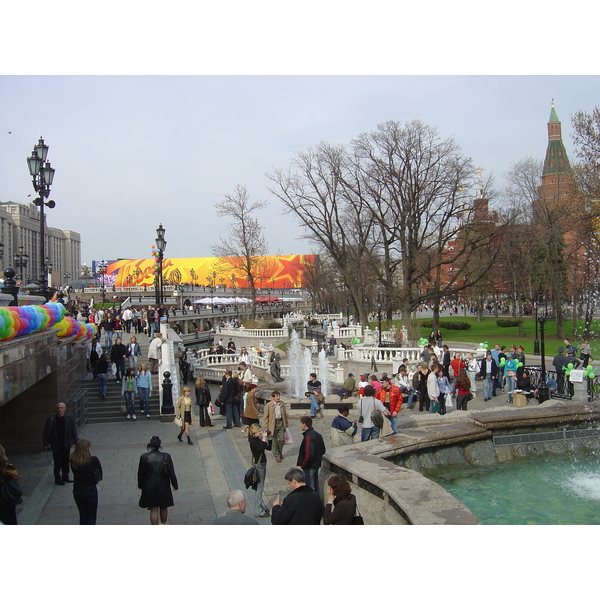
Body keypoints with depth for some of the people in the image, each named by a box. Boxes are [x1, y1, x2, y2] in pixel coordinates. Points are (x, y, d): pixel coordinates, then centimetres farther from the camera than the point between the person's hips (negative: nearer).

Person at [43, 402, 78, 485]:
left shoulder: (69, 419, 0)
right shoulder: (50, 420, -6)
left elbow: (74, 431, 5)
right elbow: (46, 432, -1)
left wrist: (75, 442, 2)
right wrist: (46, 443, -4)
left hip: (66, 445, 3)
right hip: (56, 445, -2)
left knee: (66, 462, 11)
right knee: (57, 463, 2)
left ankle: (65, 477, 25)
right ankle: (57, 479, 13)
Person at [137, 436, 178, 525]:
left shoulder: (144, 457, -12)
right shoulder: (166, 456, -11)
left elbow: (141, 473, -2)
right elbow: (172, 473, -6)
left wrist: (140, 485, 14)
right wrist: (175, 485, 5)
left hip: (150, 487, -1)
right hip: (164, 486, 1)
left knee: (153, 510, 7)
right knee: (164, 507, 21)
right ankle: (163, 524, 40)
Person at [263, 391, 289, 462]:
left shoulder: (282, 404, 2)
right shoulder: (269, 405, -8)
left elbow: (285, 414, 11)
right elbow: (266, 416, -3)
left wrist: (286, 424, 12)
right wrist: (266, 427, -5)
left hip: (281, 422, 2)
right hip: (273, 423, -2)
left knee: (281, 439, 1)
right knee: (275, 440, 5)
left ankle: (280, 452, 28)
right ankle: (277, 456, 19)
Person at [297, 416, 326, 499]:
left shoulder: (308, 437, -24)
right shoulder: (317, 434, 5)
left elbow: (309, 454, -28)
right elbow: (323, 450, 12)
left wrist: (303, 465, -15)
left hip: (309, 467, -9)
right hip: (316, 464, 9)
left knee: (310, 487, 2)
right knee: (316, 485, 20)